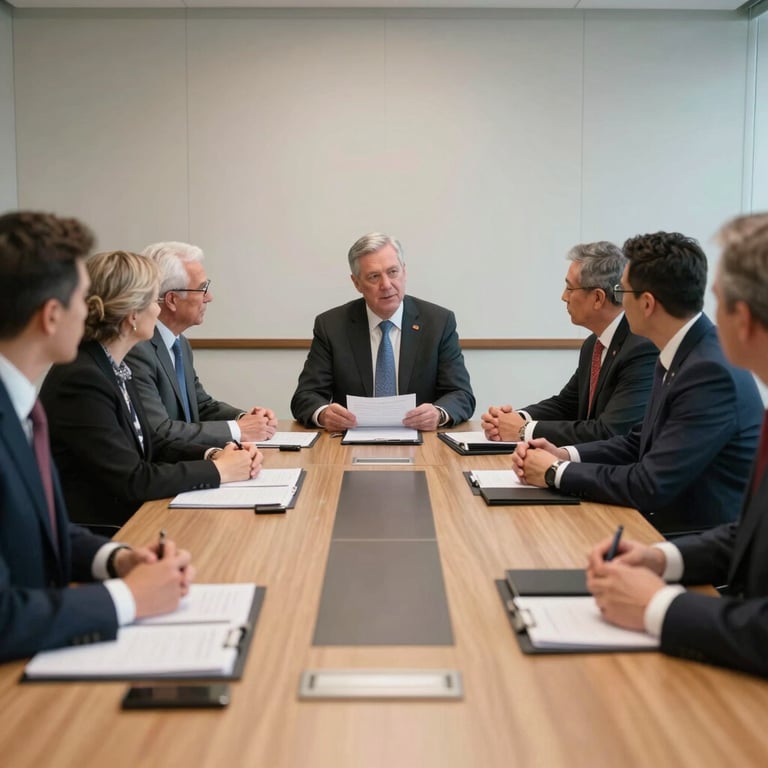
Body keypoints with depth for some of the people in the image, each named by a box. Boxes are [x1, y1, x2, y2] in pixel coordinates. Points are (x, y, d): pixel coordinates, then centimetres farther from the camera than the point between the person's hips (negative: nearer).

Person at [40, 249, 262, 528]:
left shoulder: (114, 367, 5)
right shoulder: (81, 379, -21)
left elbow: (148, 444, 11)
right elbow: (132, 480, -22)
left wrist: (213, 454, -4)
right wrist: (218, 469, -14)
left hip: (129, 520, 8)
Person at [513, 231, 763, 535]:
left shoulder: (712, 372, -25)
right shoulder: (680, 354, 4)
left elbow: (650, 487, -25)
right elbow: (641, 442, 13)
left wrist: (557, 472, -14)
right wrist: (565, 455, -2)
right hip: (670, 525, 8)